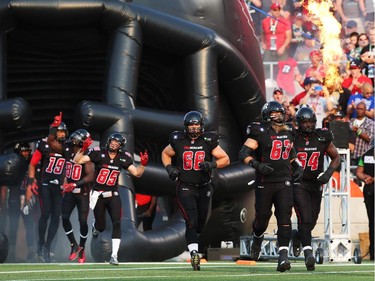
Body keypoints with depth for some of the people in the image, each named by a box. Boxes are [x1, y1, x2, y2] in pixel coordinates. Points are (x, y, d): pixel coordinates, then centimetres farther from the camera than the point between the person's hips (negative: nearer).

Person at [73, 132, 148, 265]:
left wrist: (143, 164, -15)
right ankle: (95, 226, 48)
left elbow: (136, 173, 3)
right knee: (101, 226, 7)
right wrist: (83, 148, -30)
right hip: (98, 195, -2)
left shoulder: (123, 158, 0)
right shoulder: (98, 153, -10)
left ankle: (114, 256, -13)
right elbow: (77, 161, -15)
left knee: (116, 223, -16)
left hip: (113, 195, 2)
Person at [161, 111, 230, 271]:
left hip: (204, 187, 2)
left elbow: (225, 159, -1)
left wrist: (212, 164, -20)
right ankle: (194, 253, -23)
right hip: (185, 188, -2)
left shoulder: (209, 141, -6)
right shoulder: (178, 141, -6)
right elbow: (165, 154, 13)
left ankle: (193, 241, 44)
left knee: (201, 222, 15)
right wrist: (169, 168, -6)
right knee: (191, 221, -16)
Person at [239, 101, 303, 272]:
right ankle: (257, 239, 43)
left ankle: (283, 257, -15)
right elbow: (244, 154, -13)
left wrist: (296, 167, 14)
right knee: (262, 217, 7)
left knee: (284, 218, -10)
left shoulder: (288, 133, 11)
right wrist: (257, 165, -27)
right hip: (265, 183, -3)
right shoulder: (260, 133, -8)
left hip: (284, 182, 3)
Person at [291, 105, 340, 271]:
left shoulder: (323, 138, 0)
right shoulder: (292, 138, -7)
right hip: (298, 184, -4)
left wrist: (328, 173, -6)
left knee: (311, 223, 11)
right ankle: (308, 254, -21)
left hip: (316, 184, 4)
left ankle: (297, 237, 43)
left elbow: (336, 158, 11)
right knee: (305, 219, -18)